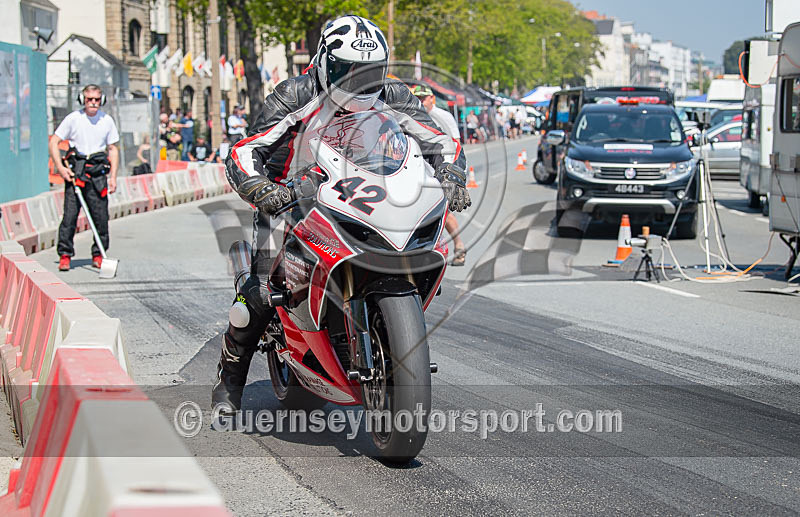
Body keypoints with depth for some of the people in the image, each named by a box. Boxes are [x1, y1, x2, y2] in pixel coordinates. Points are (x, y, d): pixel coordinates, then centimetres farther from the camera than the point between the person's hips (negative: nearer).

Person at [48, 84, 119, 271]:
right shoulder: (73, 119, 0)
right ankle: (65, 254, -2)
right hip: (75, 170, -2)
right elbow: (54, 142, 3)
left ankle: (98, 254, 11)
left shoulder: (107, 121, 7)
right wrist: (60, 168, -8)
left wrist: (113, 176, 5)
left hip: (98, 172, 2)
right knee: (70, 214, -8)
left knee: (100, 215, 0)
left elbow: (112, 149, 13)